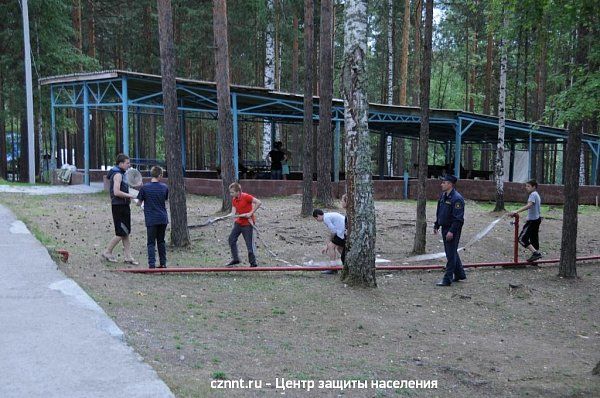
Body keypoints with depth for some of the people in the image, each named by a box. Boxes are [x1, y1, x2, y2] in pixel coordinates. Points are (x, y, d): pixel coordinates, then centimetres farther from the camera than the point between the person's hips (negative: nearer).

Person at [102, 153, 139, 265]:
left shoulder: (120, 174, 17)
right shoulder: (117, 174, -14)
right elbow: (116, 192, -24)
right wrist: (129, 196, -15)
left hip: (124, 206, 10)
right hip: (119, 206, -10)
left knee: (126, 232, 10)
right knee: (121, 233, -6)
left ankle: (127, 257, 12)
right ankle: (107, 252, 7)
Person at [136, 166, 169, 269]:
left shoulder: (145, 187, -8)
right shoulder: (164, 187, 0)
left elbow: (139, 203, -1)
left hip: (151, 220, -3)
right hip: (163, 219, 3)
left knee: (151, 243, 1)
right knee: (161, 241, 16)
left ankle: (152, 264, -8)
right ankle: (163, 263, 18)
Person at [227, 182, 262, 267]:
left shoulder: (246, 197, -19)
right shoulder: (234, 200, 4)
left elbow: (258, 202, -23)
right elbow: (233, 213, 0)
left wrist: (251, 213, -22)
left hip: (247, 223, -8)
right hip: (239, 222, 8)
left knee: (249, 243, -5)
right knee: (231, 239, 8)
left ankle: (253, 263, 4)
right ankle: (235, 259, 19)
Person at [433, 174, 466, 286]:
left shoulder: (457, 198, -19)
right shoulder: (443, 196, 10)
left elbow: (458, 218, -22)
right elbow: (439, 213, 20)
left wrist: (452, 231, -25)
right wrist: (436, 226, 19)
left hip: (452, 230, -10)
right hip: (445, 228, 10)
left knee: (451, 254, -4)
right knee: (452, 253, 19)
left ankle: (447, 279, 0)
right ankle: (460, 275, 32)